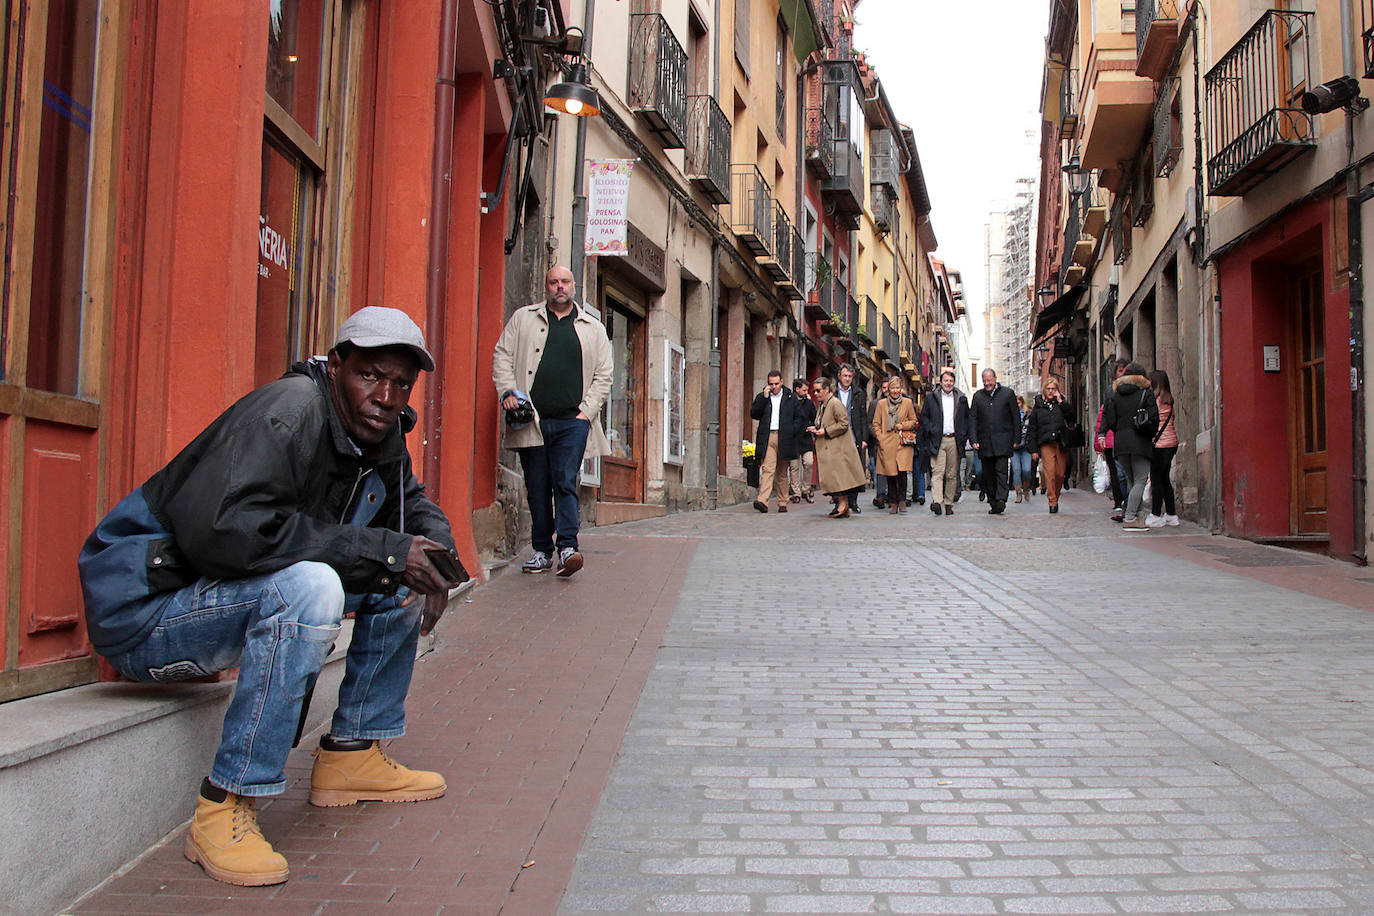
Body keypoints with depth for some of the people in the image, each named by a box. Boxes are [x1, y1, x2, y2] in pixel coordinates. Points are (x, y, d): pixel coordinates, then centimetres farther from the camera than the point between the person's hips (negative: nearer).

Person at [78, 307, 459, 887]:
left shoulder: (381, 433, 4)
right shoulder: (288, 411, -23)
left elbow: (413, 506, 20)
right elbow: (224, 530, -37)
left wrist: (433, 549, -7)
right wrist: (382, 551, -31)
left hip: (240, 597, 9)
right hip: (139, 607, -9)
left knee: (403, 578, 4)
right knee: (309, 585, -35)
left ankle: (351, 754, 12)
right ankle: (224, 811, -26)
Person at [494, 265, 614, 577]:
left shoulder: (593, 328, 13)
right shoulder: (523, 319, 14)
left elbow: (603, 374, 11)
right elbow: (502, 356, 11)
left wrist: (587, 410, 0)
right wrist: (508, 391, -5)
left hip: (573, 421, -1)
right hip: (532, 420, 1)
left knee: (565, 483, -11)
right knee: (537, 488, 4)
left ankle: (567, 547, -13)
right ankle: (541, 550, 11)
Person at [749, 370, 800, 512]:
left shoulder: (791, 398, 10)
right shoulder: (761, 397, 11)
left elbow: (798, 417, 13)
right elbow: (753, 414, 1)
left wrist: (792, 430, -1)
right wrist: (764, 398, -6)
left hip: (784, 438, 1)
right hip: (767, 438, -1)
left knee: (782, 473, 7)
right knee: (767, 469, -14)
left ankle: (782, 503, 14)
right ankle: (763, 502, -24)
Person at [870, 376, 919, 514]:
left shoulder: (908, 402, 8)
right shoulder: (881, 404, 8)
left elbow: (913, 421, 15)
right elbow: (876, 424, 10)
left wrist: (903, 425, -4)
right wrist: (880, 439, -1)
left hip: (903, 443, -1)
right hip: (886, 444, 1)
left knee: (902, 471, -14)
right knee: (890, 475, 0)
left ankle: (902, 500, 3)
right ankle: (892, 503, 11)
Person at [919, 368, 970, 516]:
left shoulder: (961, 399, 12)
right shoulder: (931, 398, 7)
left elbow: (966, 419, 16)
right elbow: (924, 417, 8)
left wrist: (963, 435, 5)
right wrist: (931, 432, -4)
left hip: (955, 441, 2)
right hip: (937, 441, -2)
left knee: (952, 474, 5)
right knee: (937, 472, -14)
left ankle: (948, 503, 12)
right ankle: (937, 501, -25)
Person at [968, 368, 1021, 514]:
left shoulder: (1008, 393, 4)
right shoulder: (977, 396, 11)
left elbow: (1016, 418, 5)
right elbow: (972, 419, 8)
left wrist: (1016, 439, 1)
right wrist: (974, 440, -2)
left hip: (1002, 440, -3)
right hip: (984, 441, 3)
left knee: (1001, 470, -15)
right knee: (987, 474, 6)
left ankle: (1001, 500, -23)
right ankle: (993, 503, 13)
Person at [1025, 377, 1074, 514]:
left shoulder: (1062, 403, 12)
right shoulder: (1038, 405, 10)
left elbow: (1071, 416, -5)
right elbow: (1031, 428, 10)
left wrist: (1060, 402, -7)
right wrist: (1033, 449, 5)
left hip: (1061, 442, 1)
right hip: (1046, 443, -1)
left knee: (1060, 473, 0)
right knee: (1049, 471, -14)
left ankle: (1055, 497, 21)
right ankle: (1052, 502, -13)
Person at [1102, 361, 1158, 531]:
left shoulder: (1115, 395, 9)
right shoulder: (1146, 394, -2)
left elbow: (1110, 421, 5)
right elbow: (1154, 419, -5)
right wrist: (1151, 435, 11)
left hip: (1120, 443, 5)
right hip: (1140, 443, -4)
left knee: (1131, 480, 15)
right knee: (1140, 481, -3)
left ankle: (1134, 515, 16)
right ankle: (1130, 518, -11)